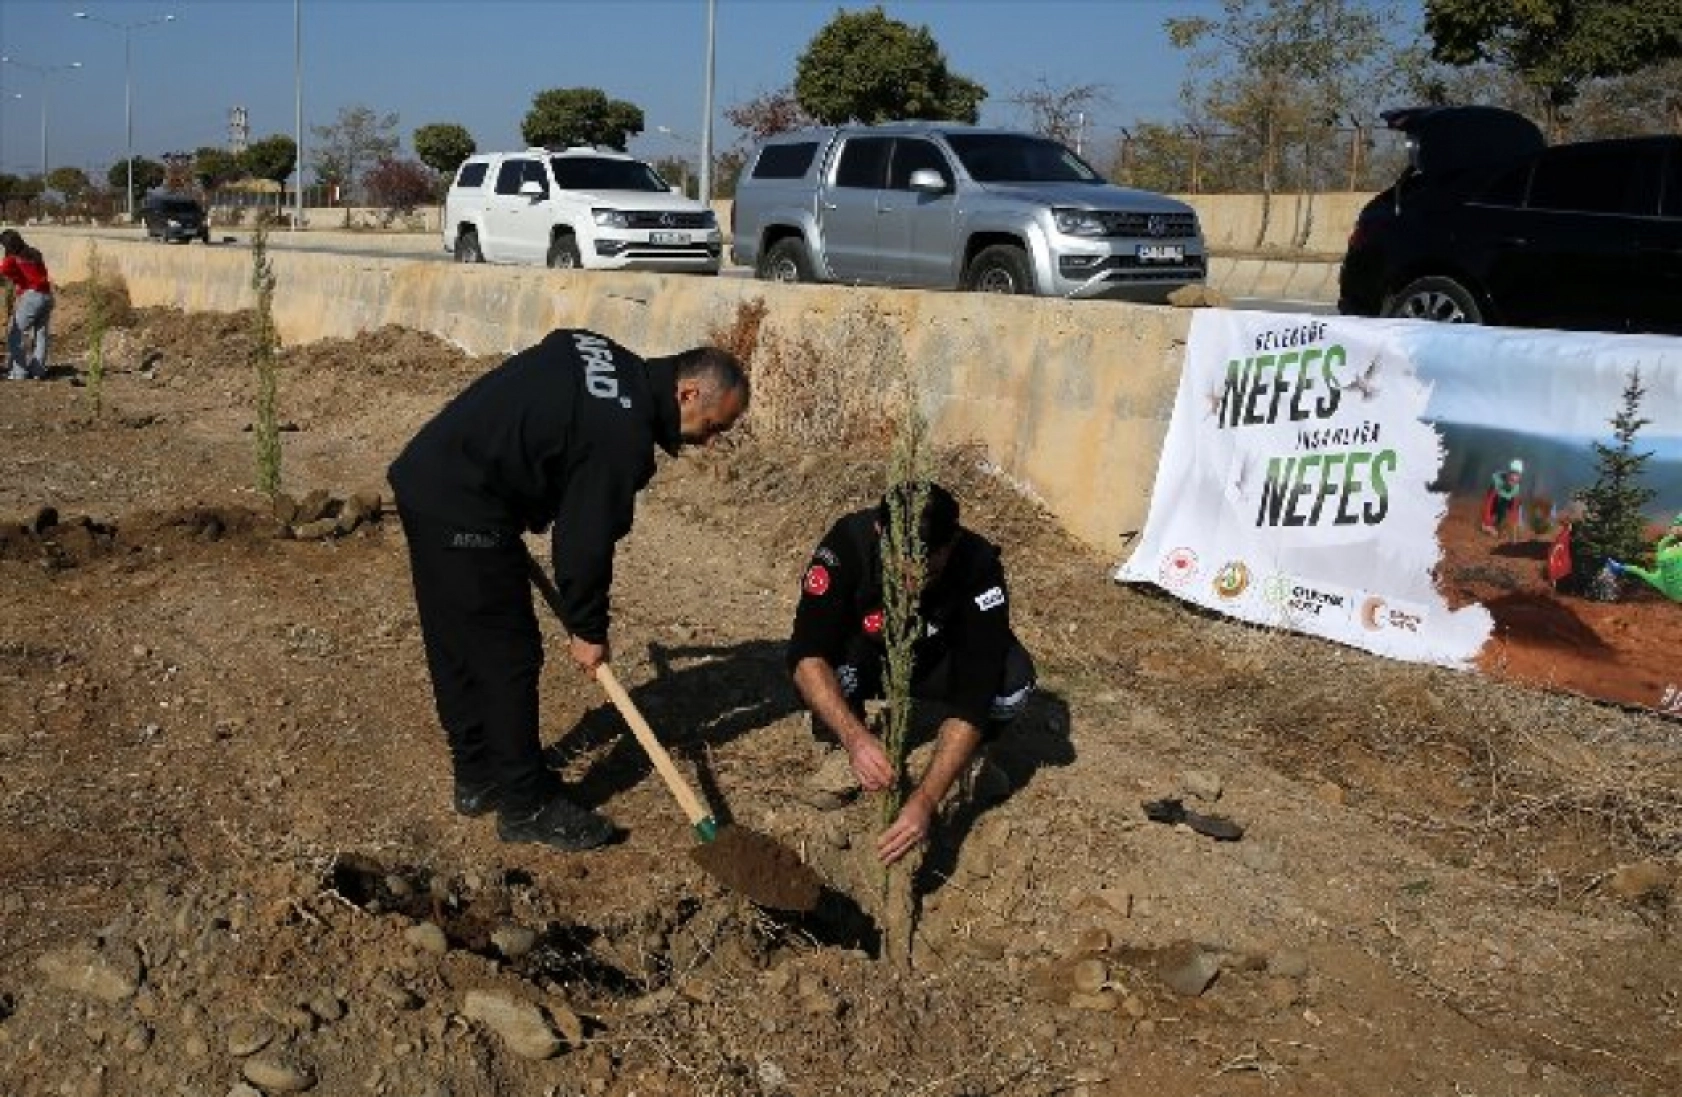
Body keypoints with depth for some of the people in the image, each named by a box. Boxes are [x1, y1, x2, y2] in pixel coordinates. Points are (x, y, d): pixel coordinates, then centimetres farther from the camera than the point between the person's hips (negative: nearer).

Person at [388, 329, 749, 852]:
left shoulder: (602, 355, 9)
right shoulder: (623, 435, -18)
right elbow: (587, 539, -13)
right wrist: (587, 630, 0)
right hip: (464, 513, -10)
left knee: (457, 646, 18)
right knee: (509, 654, -1)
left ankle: (477, 778, 32)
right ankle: (526, 807, 9)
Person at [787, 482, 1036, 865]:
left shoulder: (980, 568, -34)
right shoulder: (848, 542, -34)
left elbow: (973, 696, -37)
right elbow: (807, 656, -37)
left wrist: (926, 800, -46)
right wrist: (854, 737, -53)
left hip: (936, 663, 0)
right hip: (863, 658, 0)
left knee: (1013, 679, -31)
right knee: (831, 669, -35)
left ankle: (964, 755, 2)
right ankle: (841, 753, -2)